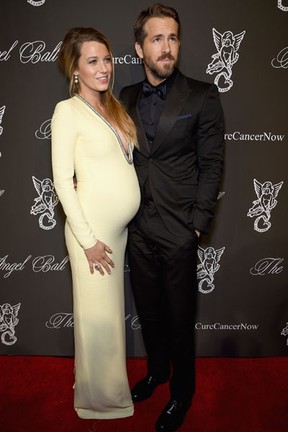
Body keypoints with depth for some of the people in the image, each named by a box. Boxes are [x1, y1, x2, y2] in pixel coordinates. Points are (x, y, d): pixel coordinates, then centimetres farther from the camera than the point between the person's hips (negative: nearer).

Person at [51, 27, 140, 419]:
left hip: (121, 227, 7)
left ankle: (110, 389, 38)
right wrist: (88, 240, -15)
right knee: (98, 316, 6)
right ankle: (100, 400, 28)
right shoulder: (67, 110, -8)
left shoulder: (113, 107, 13)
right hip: (93, 228, -7)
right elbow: (62, 179, -13)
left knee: (112, 311, 18)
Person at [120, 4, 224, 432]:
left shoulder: (202, 96, -5)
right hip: (138, 227, 4)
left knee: (179, 316, 10)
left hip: (178, 231, -4)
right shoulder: (127, 97, 7)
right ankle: (156, 371, 45)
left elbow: (211, 164, -6)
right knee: (148, 309, 19)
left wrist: (198, 223, -10)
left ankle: (182, 392, 35)